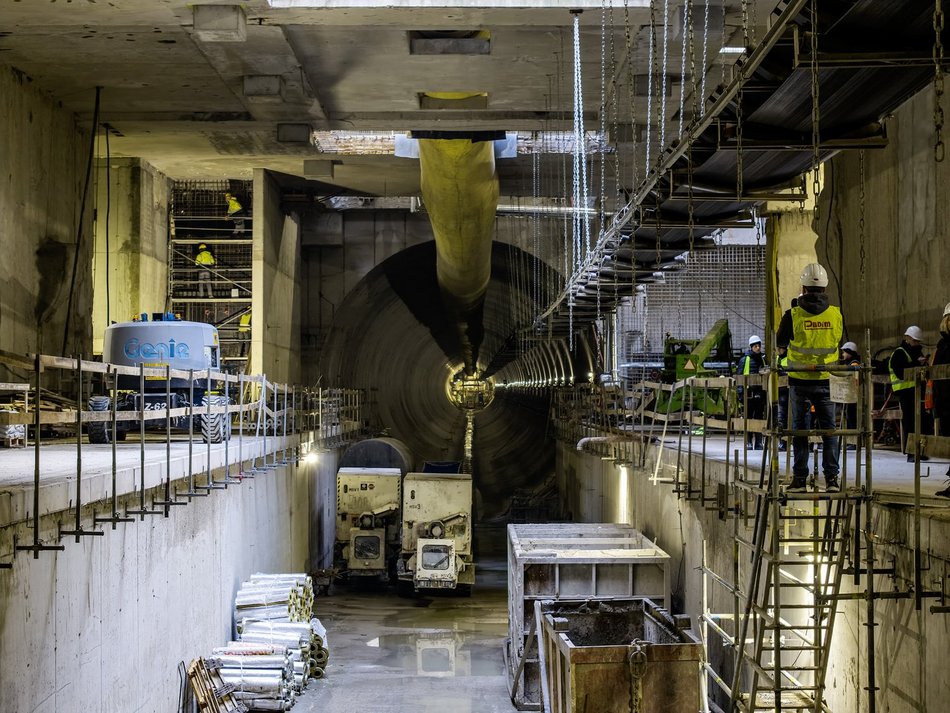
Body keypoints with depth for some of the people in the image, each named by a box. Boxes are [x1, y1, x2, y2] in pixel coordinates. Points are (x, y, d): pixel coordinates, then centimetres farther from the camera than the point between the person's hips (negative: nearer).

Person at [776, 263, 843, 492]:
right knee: (829, 429, 8)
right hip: (826, 381, 1)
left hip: (799, 381, -1)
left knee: (799, 429, 6)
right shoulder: (836, 314, -3)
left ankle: (800, 479, 6)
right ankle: (831, 478, 5)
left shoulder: (793, 315, -10)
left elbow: (780, 342, 6)